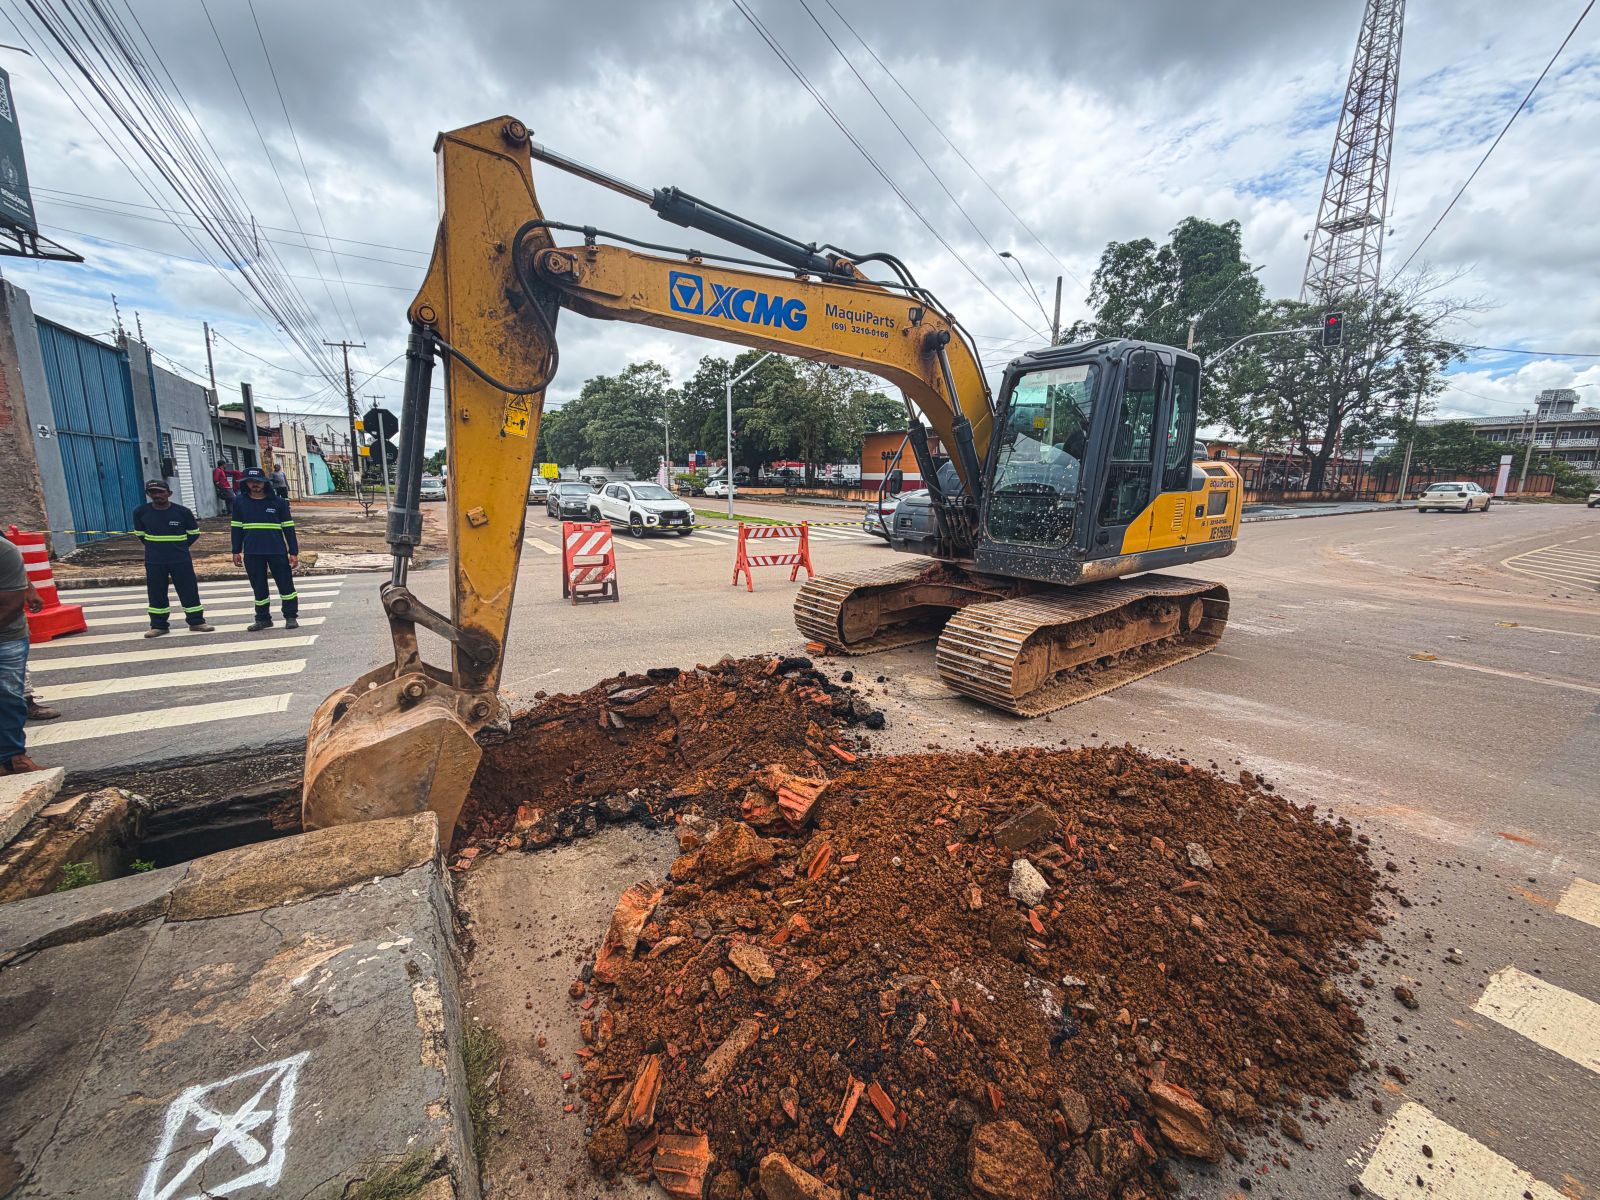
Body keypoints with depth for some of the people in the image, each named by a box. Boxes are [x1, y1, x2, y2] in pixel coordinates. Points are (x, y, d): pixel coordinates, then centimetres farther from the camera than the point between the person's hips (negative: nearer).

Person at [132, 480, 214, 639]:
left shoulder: (182, 512, -4)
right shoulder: (140, 512, 0)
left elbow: (194, 533, 8)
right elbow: (140, 534, 14)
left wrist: (180, 547, 4)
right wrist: (155, 547, 9)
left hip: (181, 560, -1)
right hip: (154, 562, 1)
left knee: (189, 590, 1)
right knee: (156, 594, 6)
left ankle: (196, 622, 10)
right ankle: (158, 625, 15)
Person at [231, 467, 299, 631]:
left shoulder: (278, 502, 1)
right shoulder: (240, 502, 7)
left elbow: (288, 528, 2)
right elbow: (237, 528, 13)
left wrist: (293, 552, -2)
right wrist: (236, 552, 10)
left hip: (277, 551, -2)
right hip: (252, 553, 2)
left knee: (286, 585, 0)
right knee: (258, 588, 9)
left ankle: (291, 617, 11)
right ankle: (263, 619, 20)